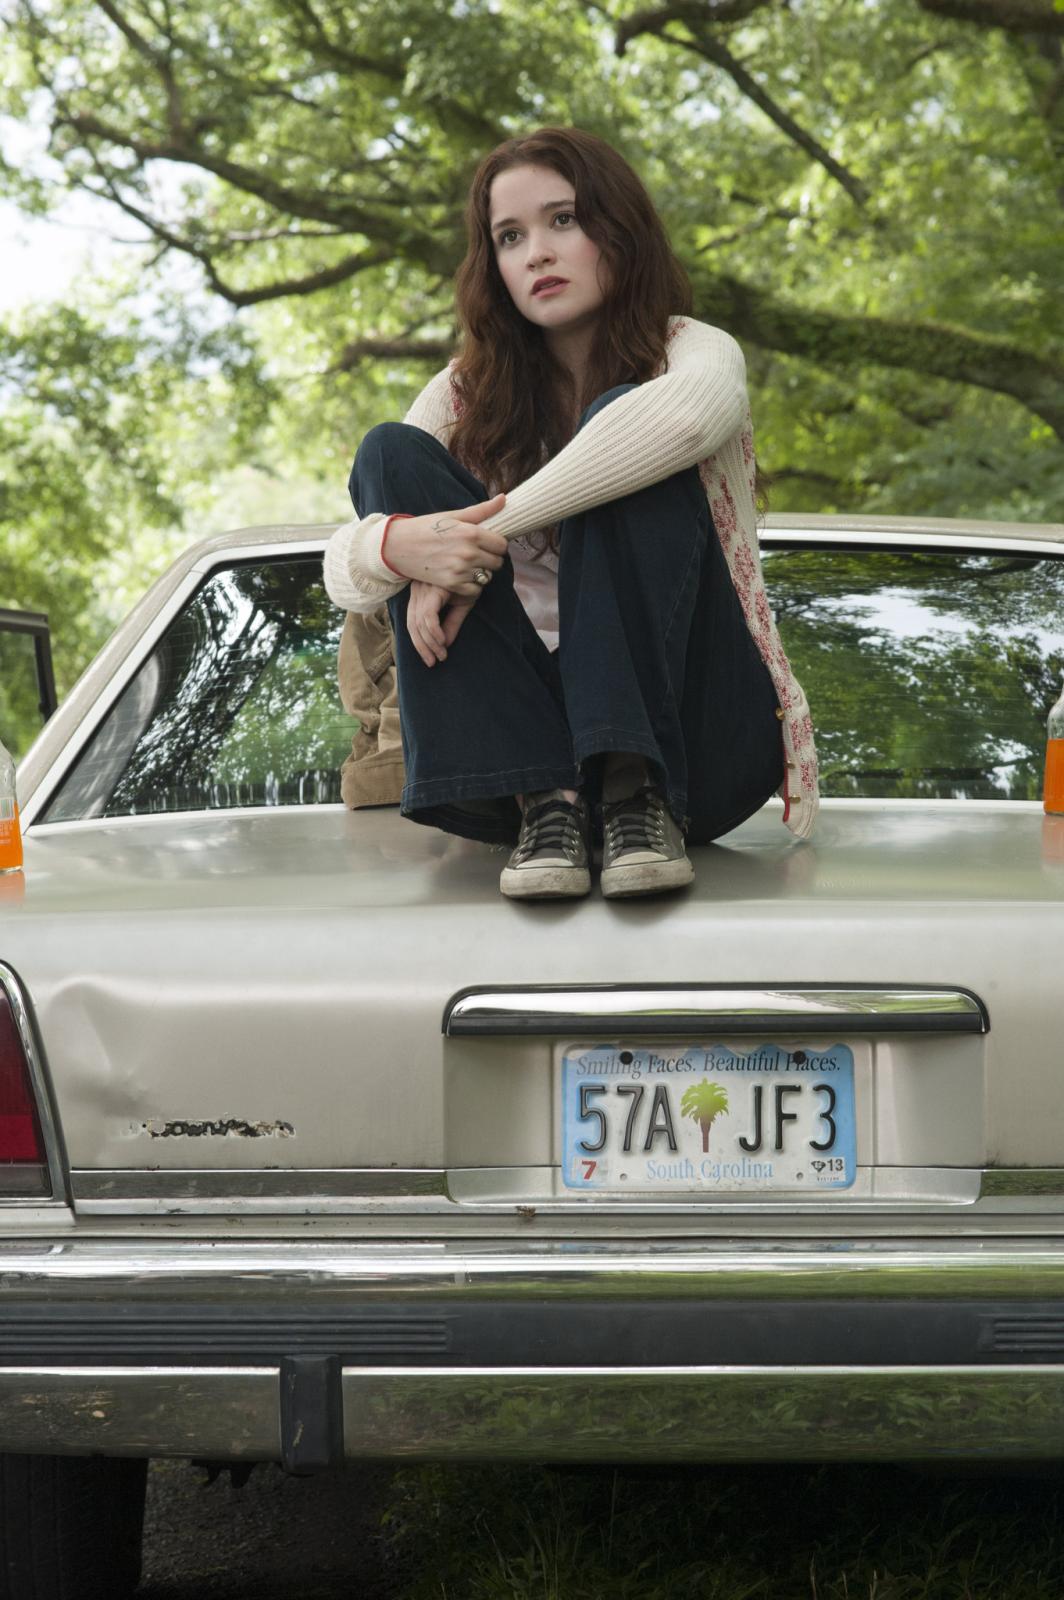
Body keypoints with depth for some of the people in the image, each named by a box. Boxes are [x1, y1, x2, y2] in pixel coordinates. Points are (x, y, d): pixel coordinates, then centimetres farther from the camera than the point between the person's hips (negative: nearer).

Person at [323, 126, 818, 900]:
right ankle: (545, 803, -28)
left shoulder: (693, 351, 2)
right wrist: (399, 543, -27)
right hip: (523, 737, 3)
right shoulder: (465, 398, 12)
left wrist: (488, 531, -27)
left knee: (618, 421, -20)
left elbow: (690, 412, -27)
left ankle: (638, 795, -32)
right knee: (393, 451, -12)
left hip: (702, 738, -3)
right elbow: (343, 568, -1)